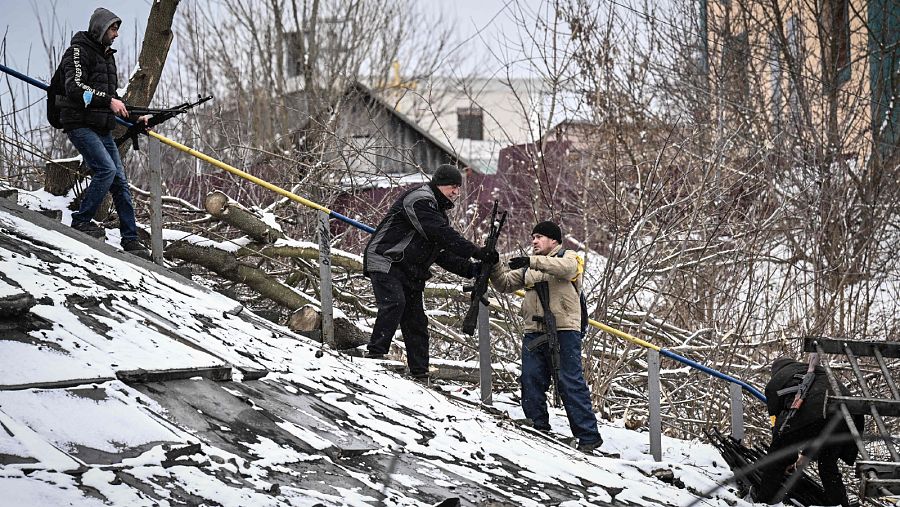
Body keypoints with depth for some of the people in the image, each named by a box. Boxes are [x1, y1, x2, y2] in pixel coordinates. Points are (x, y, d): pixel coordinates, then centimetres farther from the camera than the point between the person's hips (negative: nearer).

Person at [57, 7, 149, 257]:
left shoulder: (107, 55, 21)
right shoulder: (79, 52, -8)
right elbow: (75, 87, -22)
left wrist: (134, 116, 17)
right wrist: (108, 100, -26)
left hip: (103, 129, 9)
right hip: (80, 124, -9)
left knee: (120, 181, 2)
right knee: (106, 169, -23)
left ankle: (130, 239, 3)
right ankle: (81, 222, -11)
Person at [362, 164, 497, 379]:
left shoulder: (438, 211, 21)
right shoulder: (420, 201, -13)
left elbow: (444, 254, 16)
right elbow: (443, 236, -24)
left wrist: (471, 269, 1)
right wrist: (477, 252, -26)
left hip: (410, 273, 10)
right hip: (385, 262, -10)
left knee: (416, 320, 5)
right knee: (394, 304, -29)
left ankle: (419, 372, 7)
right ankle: (375, 354, -32)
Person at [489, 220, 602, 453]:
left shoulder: (569, 258, 3)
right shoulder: (528, 267, 22)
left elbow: (563, 267, -21)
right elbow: (505, 284, 17)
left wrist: (530, 261, -32)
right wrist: (495, 267, -2)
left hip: (564, 331, -6)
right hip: (534, 332, 6)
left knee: (571, 384, -9)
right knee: (531, 382, 0)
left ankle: (588, 436, -8)